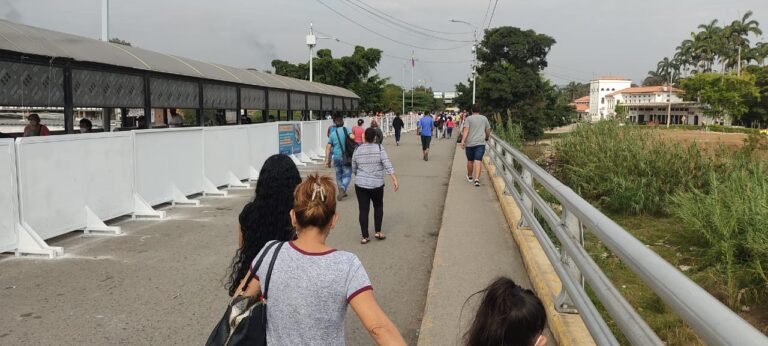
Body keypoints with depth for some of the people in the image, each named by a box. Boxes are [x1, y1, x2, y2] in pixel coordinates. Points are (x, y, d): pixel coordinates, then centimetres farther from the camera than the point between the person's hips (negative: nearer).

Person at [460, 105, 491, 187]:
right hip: (481, 143, 0)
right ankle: (477, 179, -21)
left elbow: (466, 130, -11)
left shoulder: (468, 118, 1)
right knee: (478, 161, -7)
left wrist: (463, 140, -18)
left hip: (470, 143, 0)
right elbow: (488, 130, 13)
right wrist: (487, 138, 32)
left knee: (470, 160, 16)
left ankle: (470, 176, 33)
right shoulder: (484, 118, 9)